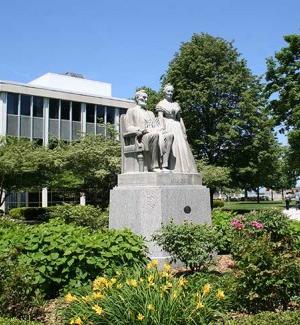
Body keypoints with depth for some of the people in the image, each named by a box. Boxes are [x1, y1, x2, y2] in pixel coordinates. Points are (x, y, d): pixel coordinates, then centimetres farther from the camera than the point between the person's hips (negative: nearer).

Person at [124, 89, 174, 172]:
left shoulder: (150, 113, 35)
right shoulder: (132, 111, 17)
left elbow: (157, 125, 25)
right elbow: (129, 128, 3)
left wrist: (160, 129, -2)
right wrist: (144, 130, -13)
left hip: (154, 133, 6)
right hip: (141, 136, -6)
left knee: (170, 135, -27)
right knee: (155, 135, -40)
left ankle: (164, 165, -37)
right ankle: (154, 166, -37)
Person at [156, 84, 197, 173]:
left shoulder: (176, 104, 19)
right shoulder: (161, 104, 4)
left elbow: (180, 118, 17)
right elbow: (160, 118, -7)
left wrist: (184, 131, 7)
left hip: (177, 128, 5)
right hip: (167, 128, -5)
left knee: (182, 150, -3)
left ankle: (183, 171, -3)